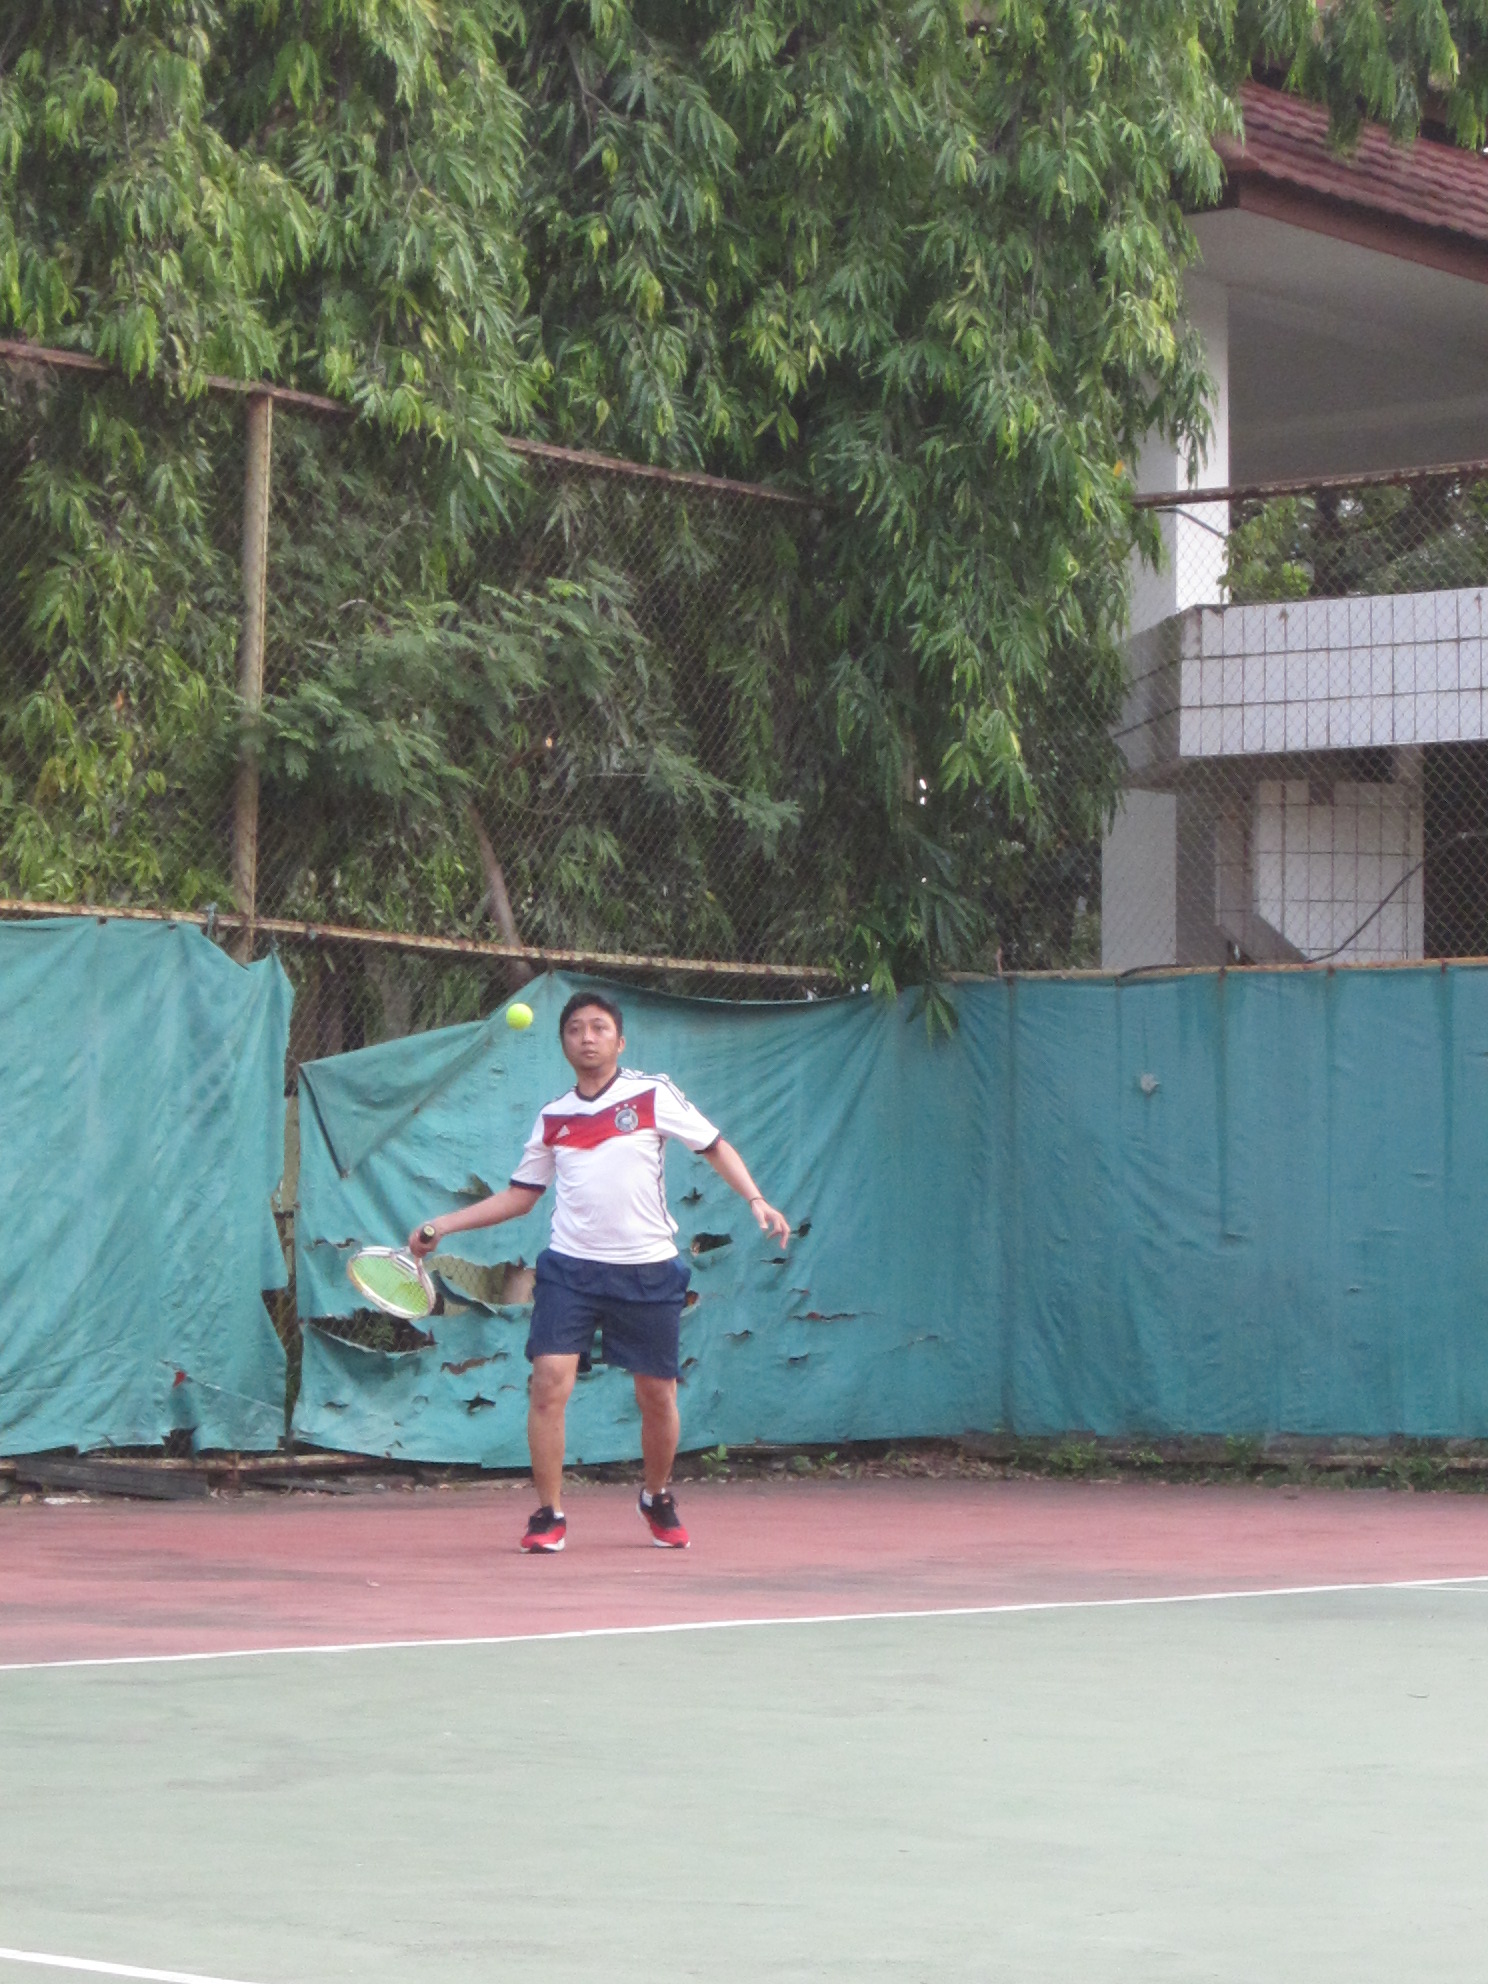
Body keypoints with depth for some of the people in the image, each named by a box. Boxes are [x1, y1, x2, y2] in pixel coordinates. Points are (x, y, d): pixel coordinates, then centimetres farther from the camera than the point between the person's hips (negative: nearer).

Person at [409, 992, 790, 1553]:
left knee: (657, 1396, 6)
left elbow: (715, 1147, 7)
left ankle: (656, 1497, 33)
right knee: (549, 1382, -13)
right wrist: (440, 1226, 9)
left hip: (646, 1270, -1)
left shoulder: (654, 1095, 0)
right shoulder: (553, 1119, 9)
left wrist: (756, 1200, -7)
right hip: (571, 1268, 1)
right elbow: (519, 1196, 16)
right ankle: (549, 1514, -3)